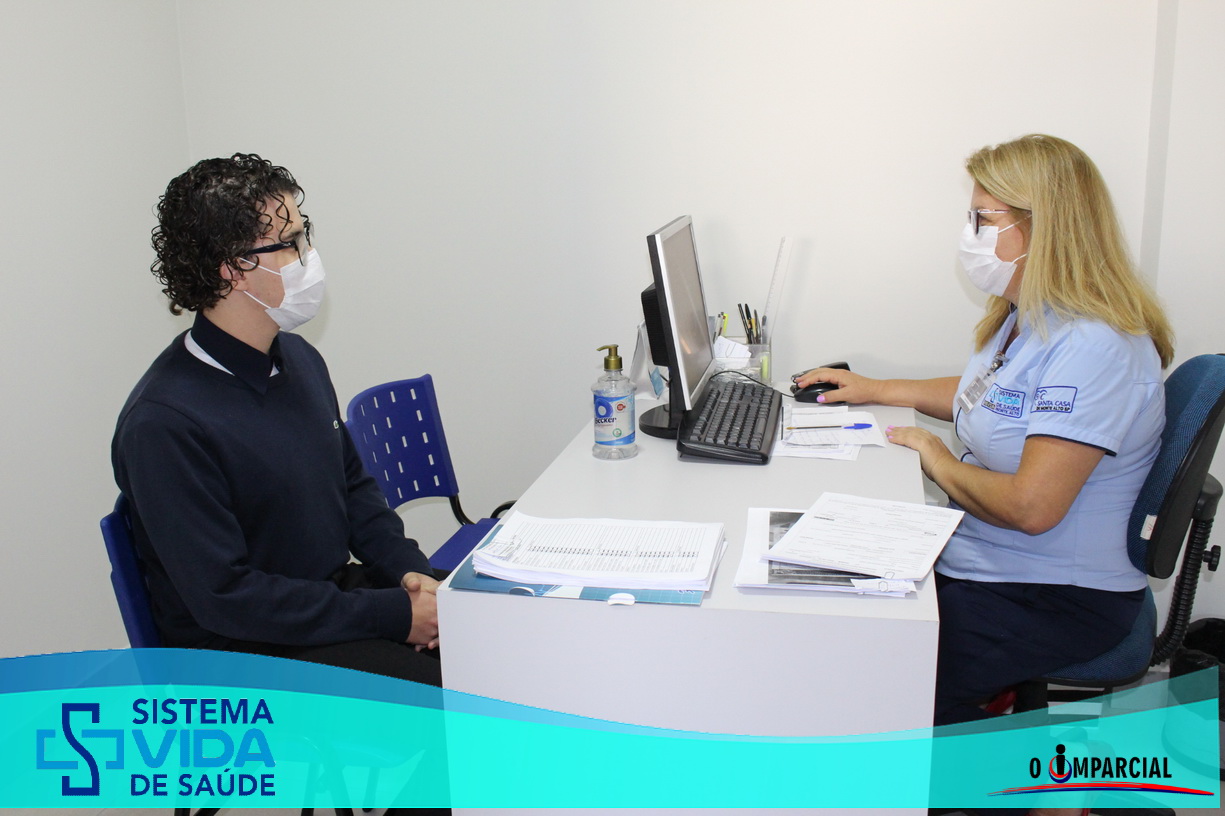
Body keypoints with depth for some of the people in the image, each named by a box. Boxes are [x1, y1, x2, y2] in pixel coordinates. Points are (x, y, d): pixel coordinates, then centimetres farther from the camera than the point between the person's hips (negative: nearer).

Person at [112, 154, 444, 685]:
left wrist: (407, 571, -2)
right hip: (244, 651, -8)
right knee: (443, 687, -23)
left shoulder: (299, 360, 4)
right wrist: (392, 615, -21)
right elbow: (225, 597, -22)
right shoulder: (163, 422, -22)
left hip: (339, 591, 8)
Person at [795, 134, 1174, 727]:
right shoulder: (1026, 319, 8)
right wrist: (874, 390, 25)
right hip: (979, 565, 9)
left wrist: (941, 465, -12)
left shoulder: (1093, 348, -25)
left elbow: (1031, 507, -30)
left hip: (1055, 604, -9)